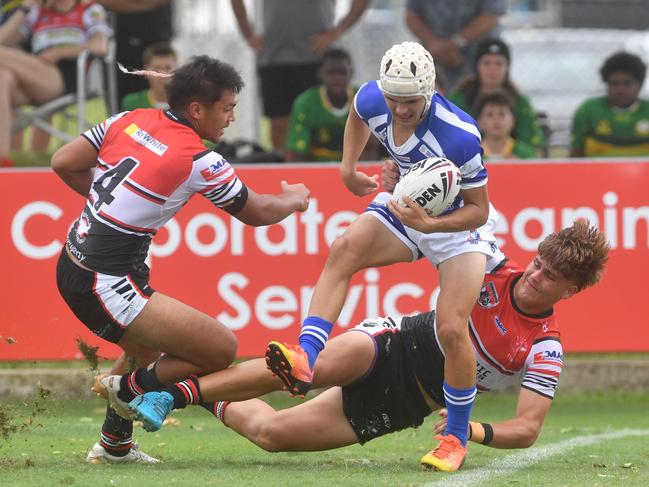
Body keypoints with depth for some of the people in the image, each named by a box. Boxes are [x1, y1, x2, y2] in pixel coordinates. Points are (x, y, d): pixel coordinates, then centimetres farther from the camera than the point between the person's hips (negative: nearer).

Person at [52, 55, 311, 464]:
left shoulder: (130, 120, 4)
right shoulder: (198, 160, -13)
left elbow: (64, 163, 8)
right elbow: (257, 212, 3)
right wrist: (295, 200, 24)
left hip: (73, 264, 9)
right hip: (108, 287, -9)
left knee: (150, 348, 33)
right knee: (221, 350, -5)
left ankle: (115, 445, 39)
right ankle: (130, 388, 6)